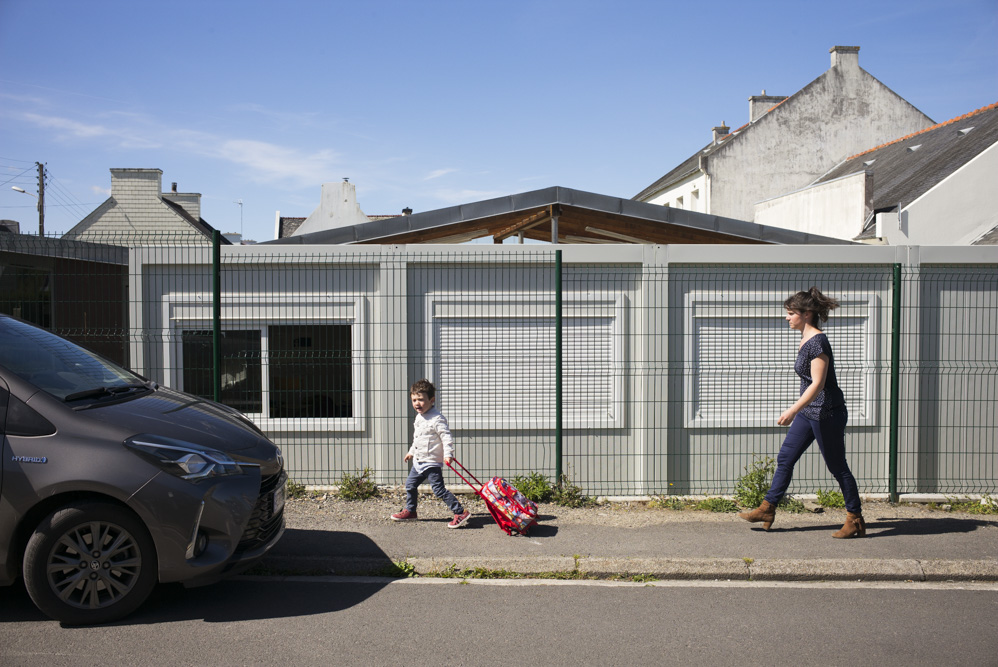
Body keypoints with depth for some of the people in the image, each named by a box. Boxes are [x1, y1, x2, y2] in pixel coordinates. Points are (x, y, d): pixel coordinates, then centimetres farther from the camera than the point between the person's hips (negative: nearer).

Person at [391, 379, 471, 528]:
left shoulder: (437, 418, -18)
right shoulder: (419, 417, 12)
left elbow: (446, 437, -23)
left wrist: (448, 454, -33)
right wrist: (411, 452, 35)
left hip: (432, 462, -9)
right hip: (418, 462, 9)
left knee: (439, 489, -11)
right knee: (410, 485, 18)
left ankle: (461, 512, -7)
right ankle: (410, 511, 37)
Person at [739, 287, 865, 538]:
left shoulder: (817, 341, -19)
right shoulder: (805, 340, 10)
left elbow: (818, 383, -24)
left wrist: (793, 410, -29)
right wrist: (798, 410, 25)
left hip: (827, 413, -10)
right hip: (808, 412, 10)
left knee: (837, 467, 1)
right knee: (785, 458, 10)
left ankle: (855, 520, 15)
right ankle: (767, 509, 18)